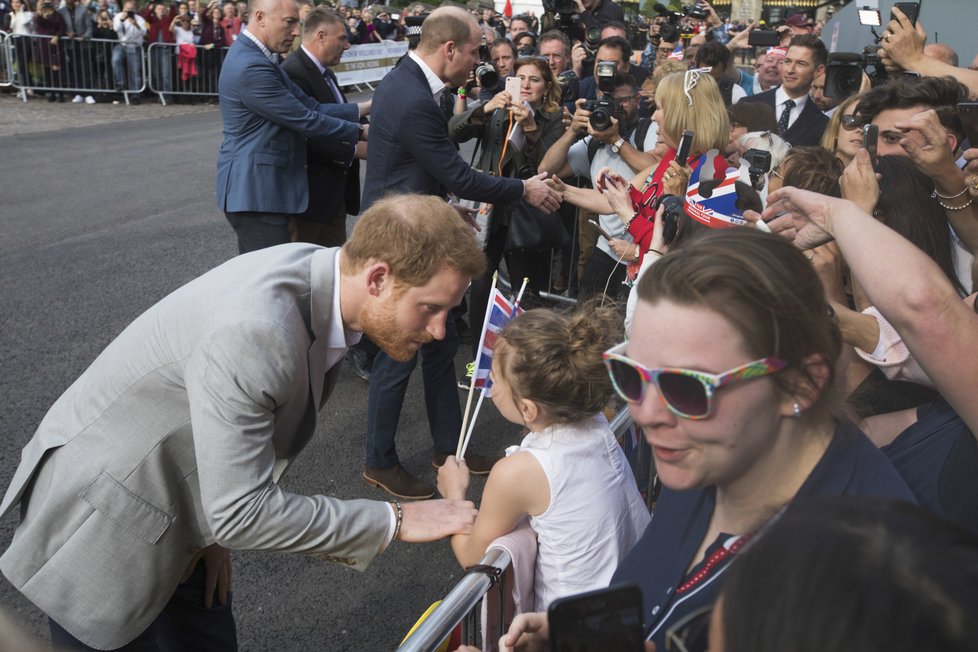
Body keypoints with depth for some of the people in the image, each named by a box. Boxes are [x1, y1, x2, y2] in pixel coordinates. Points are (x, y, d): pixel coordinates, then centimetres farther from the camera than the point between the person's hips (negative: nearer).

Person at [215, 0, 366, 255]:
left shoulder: (256, 57, 13)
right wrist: (359, 132, -6)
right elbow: (303, 120, -16)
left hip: (261, 187, 10)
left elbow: (309, 106, 9)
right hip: (256, 191, -10)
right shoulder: (251, 67, -20)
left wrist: (361, 110, 2)